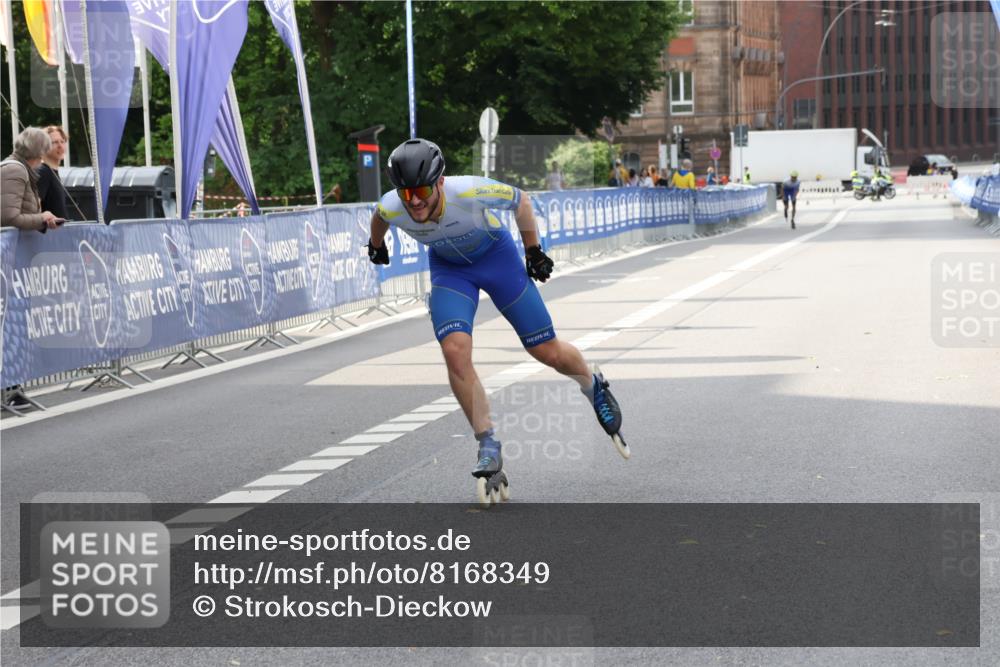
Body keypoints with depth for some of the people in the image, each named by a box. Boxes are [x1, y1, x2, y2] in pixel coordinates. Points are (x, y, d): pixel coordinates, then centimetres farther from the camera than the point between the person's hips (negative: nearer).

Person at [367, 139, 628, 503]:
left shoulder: (471, 192, -37)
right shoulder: (391, 209, -28)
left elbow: (520, 200, -16)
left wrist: (533, 250, -5)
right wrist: (376, 245, 19)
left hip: (495, 254, -2)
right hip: (448, 267, 2)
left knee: (548, 352, 3)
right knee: (455, 350, -21)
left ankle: (594, 386, 36)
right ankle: (489, 448, -8)